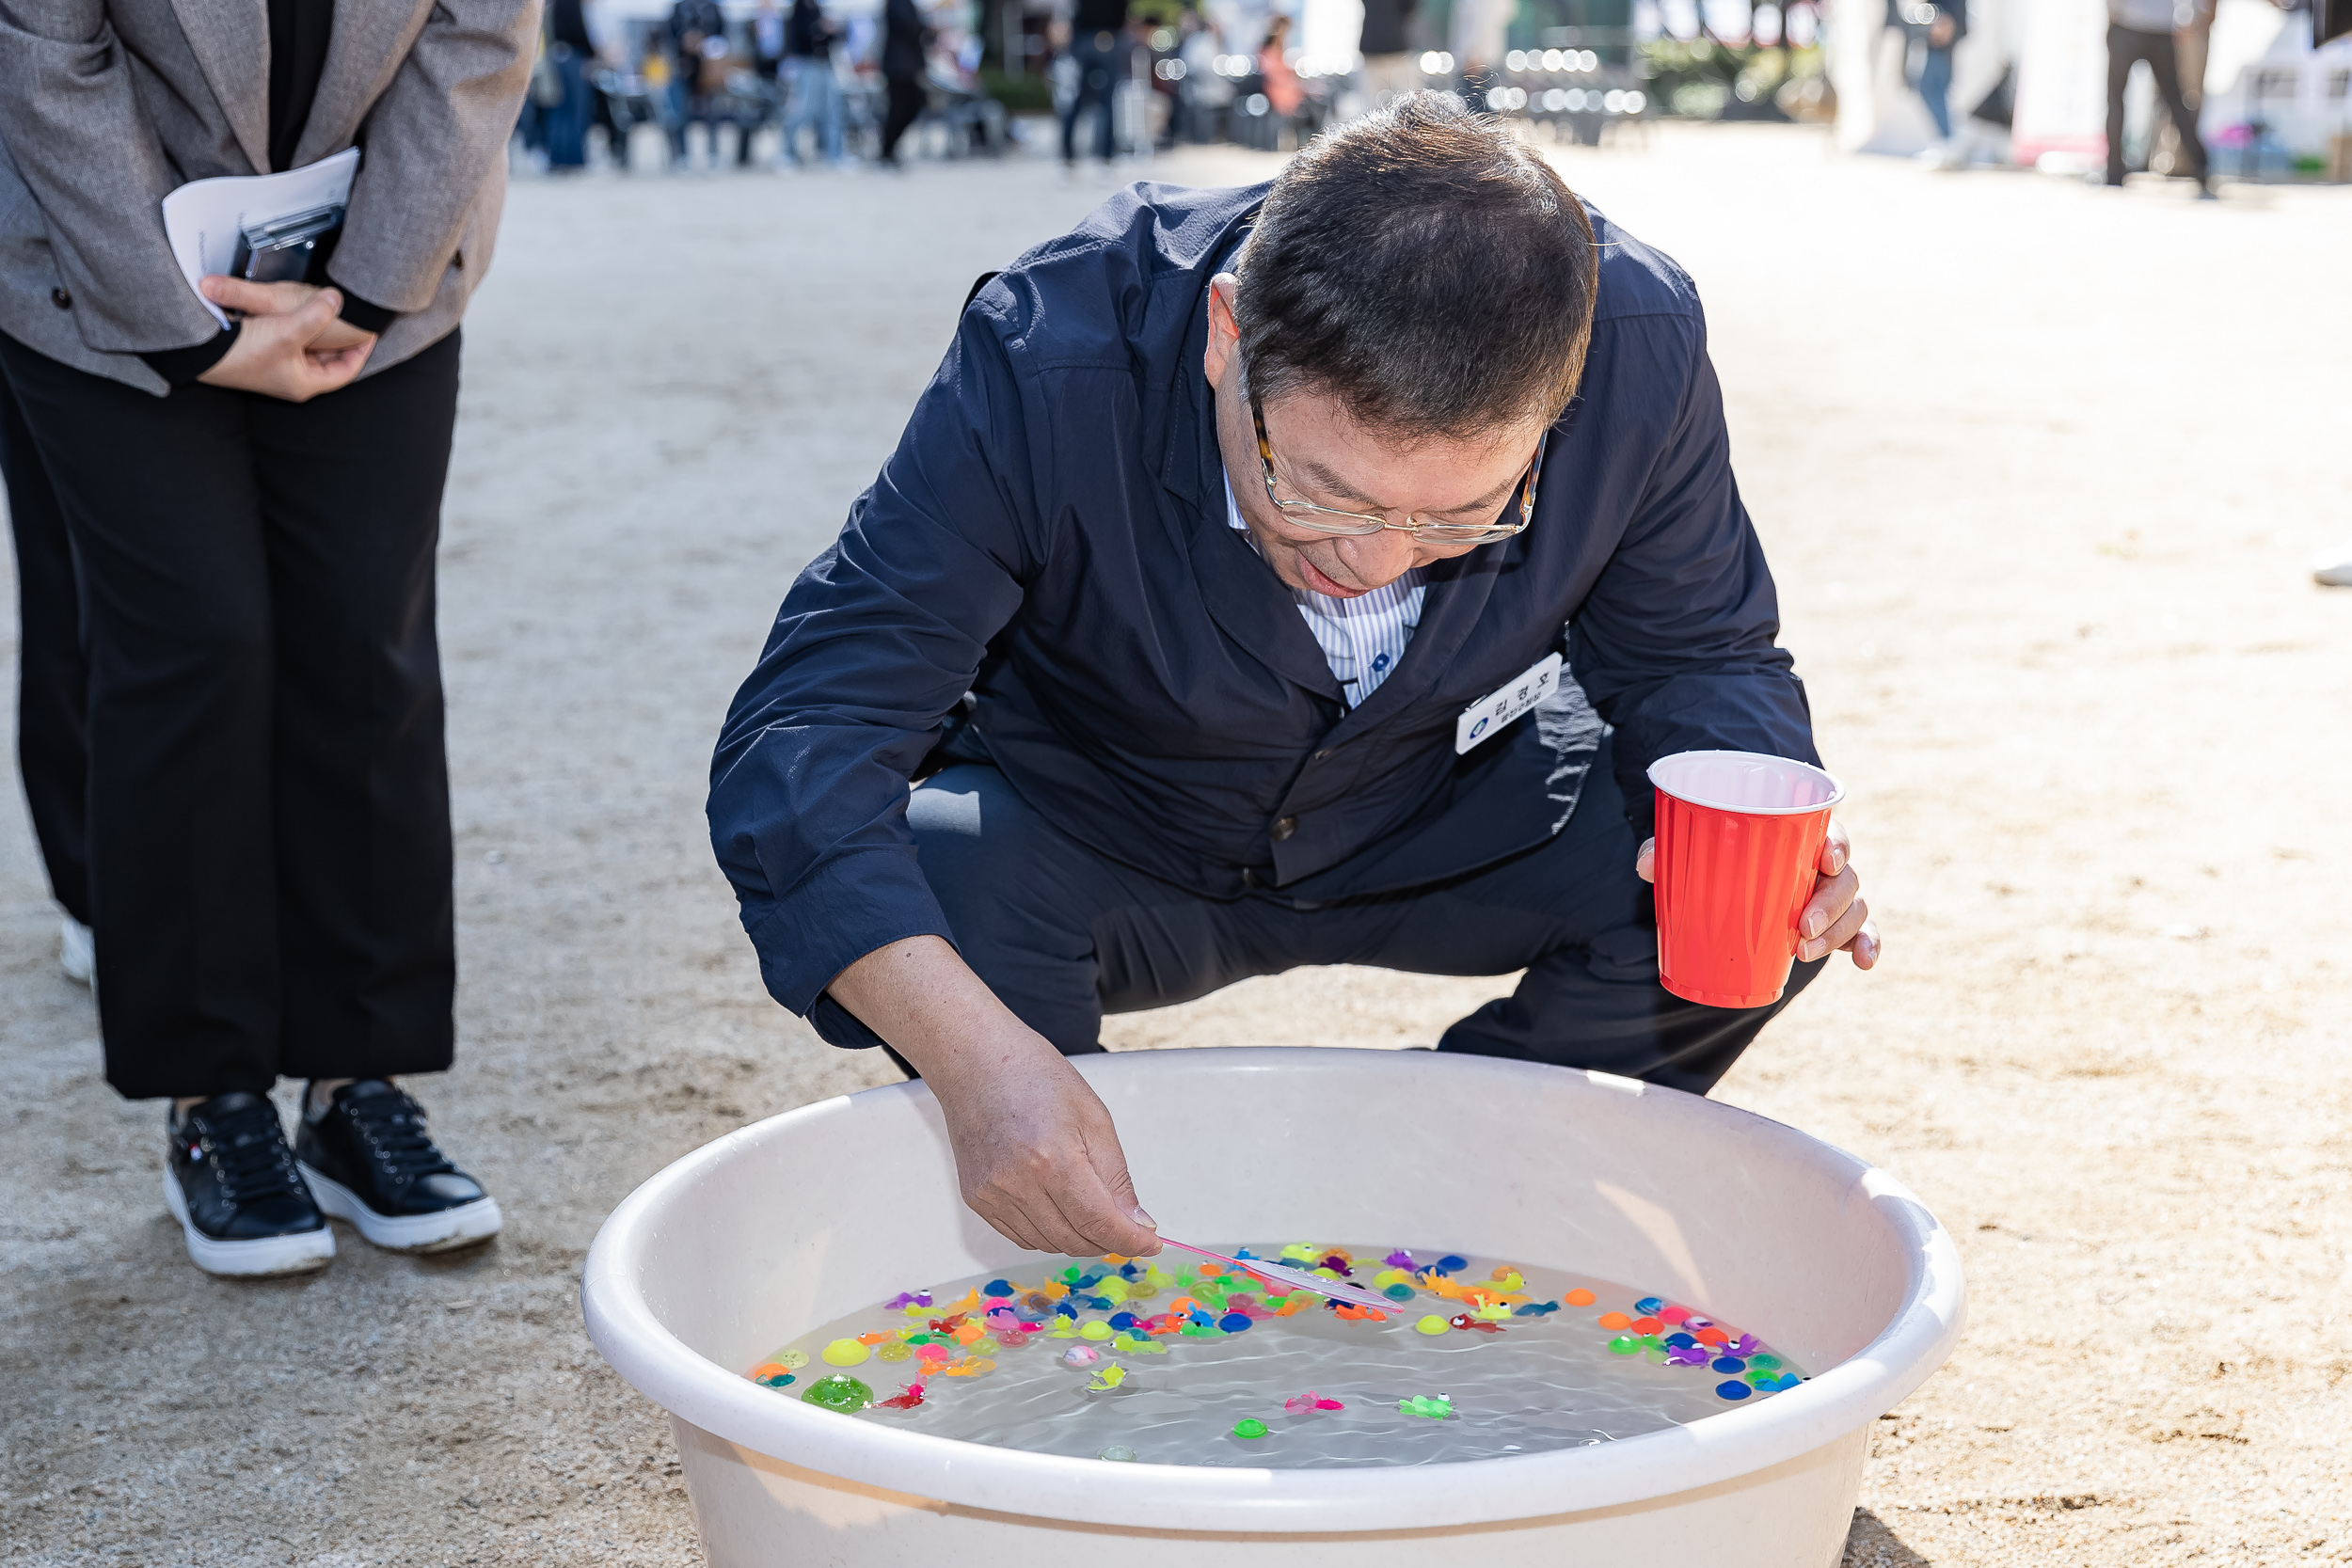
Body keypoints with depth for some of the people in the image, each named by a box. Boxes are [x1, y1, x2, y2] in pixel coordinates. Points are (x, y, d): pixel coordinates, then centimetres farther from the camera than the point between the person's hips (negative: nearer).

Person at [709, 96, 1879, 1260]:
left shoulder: (1639, 348, -26)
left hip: (1428, 831, 2)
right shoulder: (1052, 364, -35)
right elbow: (804, 737, -35)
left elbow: (1695, 654, -8)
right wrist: (976, 1055, -52)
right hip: (1091, 835, -2)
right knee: (941, 888, -35)